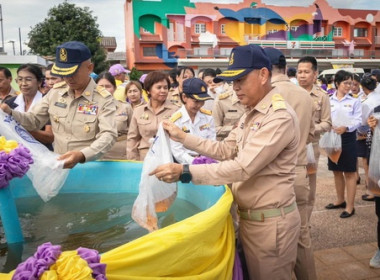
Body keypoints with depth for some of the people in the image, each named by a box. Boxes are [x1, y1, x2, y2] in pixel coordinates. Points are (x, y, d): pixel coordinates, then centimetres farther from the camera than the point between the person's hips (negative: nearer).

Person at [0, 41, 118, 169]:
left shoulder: (104, 99, -7)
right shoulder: (55, 92, 8)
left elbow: (108, 135, -19)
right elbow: (34, 120, 15)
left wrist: (82, 155, -35)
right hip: (57, 164, 3)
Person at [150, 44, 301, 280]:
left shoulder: (280, 116, -22)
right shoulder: (251, 114, 11)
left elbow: (243, 167, -28)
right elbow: (225, 150, 11)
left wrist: (185, 172, -28)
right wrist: (183, 137, 4)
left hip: (270, 222, -9)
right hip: (249, 217, 9)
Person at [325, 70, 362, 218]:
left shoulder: (354, 101, -1)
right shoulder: (329, 101, 4)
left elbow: (358, 121, -7)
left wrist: (346, 127, -25)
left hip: (348, 138, -3)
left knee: (349, 173, 2)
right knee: (337, 171, 15)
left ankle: (350, 206, 10)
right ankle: (340, 200, 33)